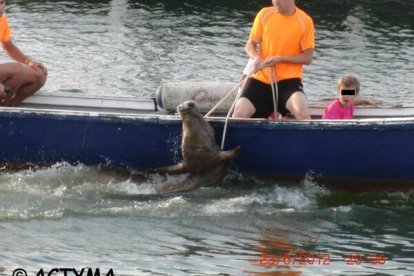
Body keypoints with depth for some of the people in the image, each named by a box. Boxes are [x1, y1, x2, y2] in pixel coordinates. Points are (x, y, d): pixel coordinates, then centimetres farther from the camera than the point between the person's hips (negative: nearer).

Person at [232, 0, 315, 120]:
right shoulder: (264, 14, -1)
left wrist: (280, 58, -15)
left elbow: (307, 58, -3)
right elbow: (250, 44, 8)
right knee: (240, 112, -17)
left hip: (288, 79, -2)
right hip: (261, 78, 2)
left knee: (302, 112, -31)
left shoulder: (305, 21, -7)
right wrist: (256, 58, -14)